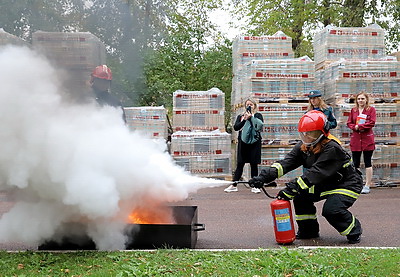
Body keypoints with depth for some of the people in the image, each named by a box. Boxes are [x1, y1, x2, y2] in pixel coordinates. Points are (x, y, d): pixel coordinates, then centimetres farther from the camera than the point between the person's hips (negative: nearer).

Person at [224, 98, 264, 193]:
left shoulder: (258, 115, 8)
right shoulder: (240, 116, 14)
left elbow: (260, 125, -11)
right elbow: (236, 127, -2)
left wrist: (251, 117, -13)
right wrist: (245, 119, -11)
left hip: (254, 142, -1)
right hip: (243, 142, 2)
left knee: (254, 164, 1)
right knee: (239, 164, 2)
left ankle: (254, 186, 7)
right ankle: (234, 185, 6)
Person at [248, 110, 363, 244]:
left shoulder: (332, 149, -30)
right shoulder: (303, 147, -6)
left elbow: (315, 173, -37)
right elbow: (286, 162, -18)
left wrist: (291, 189, -43)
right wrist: (264, 176, -33)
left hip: (348, 184, -7)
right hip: (326, 184, 8)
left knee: (331, 209, -27)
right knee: (300, 196, -10)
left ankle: (354, 230, 2)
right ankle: (309, 230, 10)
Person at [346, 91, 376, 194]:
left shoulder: (371, 109, 3)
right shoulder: (353, 110, 13)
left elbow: (372, 123, -9)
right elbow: (349, 123, 8)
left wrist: (359, 126, -12)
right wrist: (355, 127, -12)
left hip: (367, 139, -3)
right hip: (355, 138, 4)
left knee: (367, 162, 0)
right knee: (355, 163, 6)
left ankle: (367, 185, 5)